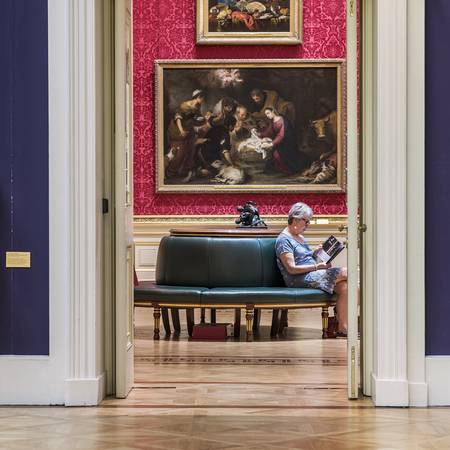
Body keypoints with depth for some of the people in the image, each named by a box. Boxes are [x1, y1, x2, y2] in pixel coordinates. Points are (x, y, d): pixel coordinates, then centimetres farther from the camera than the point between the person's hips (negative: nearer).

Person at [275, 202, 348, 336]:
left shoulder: (300, 237, 23)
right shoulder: (284, 240, -8)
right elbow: (292, 269, -16)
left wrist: (315, 253, 10)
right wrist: (316, 266, -19)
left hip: (311, 275, 9)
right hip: (299, 280, -9)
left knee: (344, 287, -17)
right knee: (345, 273, -17)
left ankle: (343, 328, -19)